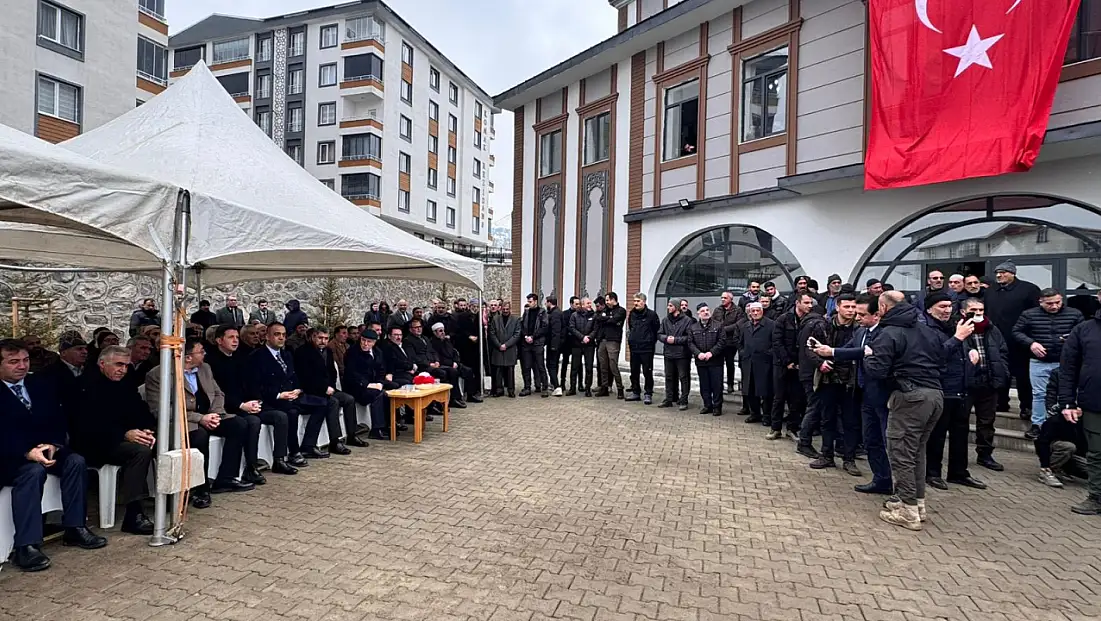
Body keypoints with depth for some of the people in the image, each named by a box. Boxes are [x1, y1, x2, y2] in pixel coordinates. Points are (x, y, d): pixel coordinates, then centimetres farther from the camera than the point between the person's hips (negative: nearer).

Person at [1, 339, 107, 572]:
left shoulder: (41, 385, 9)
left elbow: (57, 421, 7)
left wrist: (53, 444, -13)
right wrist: (27, 453, -29)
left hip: (44, 449, 5)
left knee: (75, 461, -21)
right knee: (33, 471, -34)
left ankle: (74, 528, -11)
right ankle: (26, 546, -30)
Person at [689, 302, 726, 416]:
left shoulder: (718, 326, -1)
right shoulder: (693, 328, 8)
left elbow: (722, 341, -7)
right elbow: (690, 343, 3)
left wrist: (711, 352, -16)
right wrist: (698, 353, -13)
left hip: (715, 361, -3)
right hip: (700, 361, 3)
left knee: (717, 385, 1)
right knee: (704, 386, 10)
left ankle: (717, 407, 12)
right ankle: (707, 405, 21)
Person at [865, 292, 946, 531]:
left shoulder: (888, 334, -10)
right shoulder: (928, 330, 15)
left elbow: (877, 371, -16)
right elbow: (940, 361, 22)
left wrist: (868, 357, 4)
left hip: (911, 397, -8)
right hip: (935, 394, 8)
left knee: (900, 453, 0)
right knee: (917, 450, 19)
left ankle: (909, 512, 4)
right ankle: (918, 502, 27)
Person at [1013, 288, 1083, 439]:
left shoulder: (1074, 314, 0)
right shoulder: (1029, 315, -3)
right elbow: (1016, 332, 2)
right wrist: (1031, 343, -13)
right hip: (1039, 362, -1)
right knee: (1039, 394, 5)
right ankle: (1037, 425, 13)